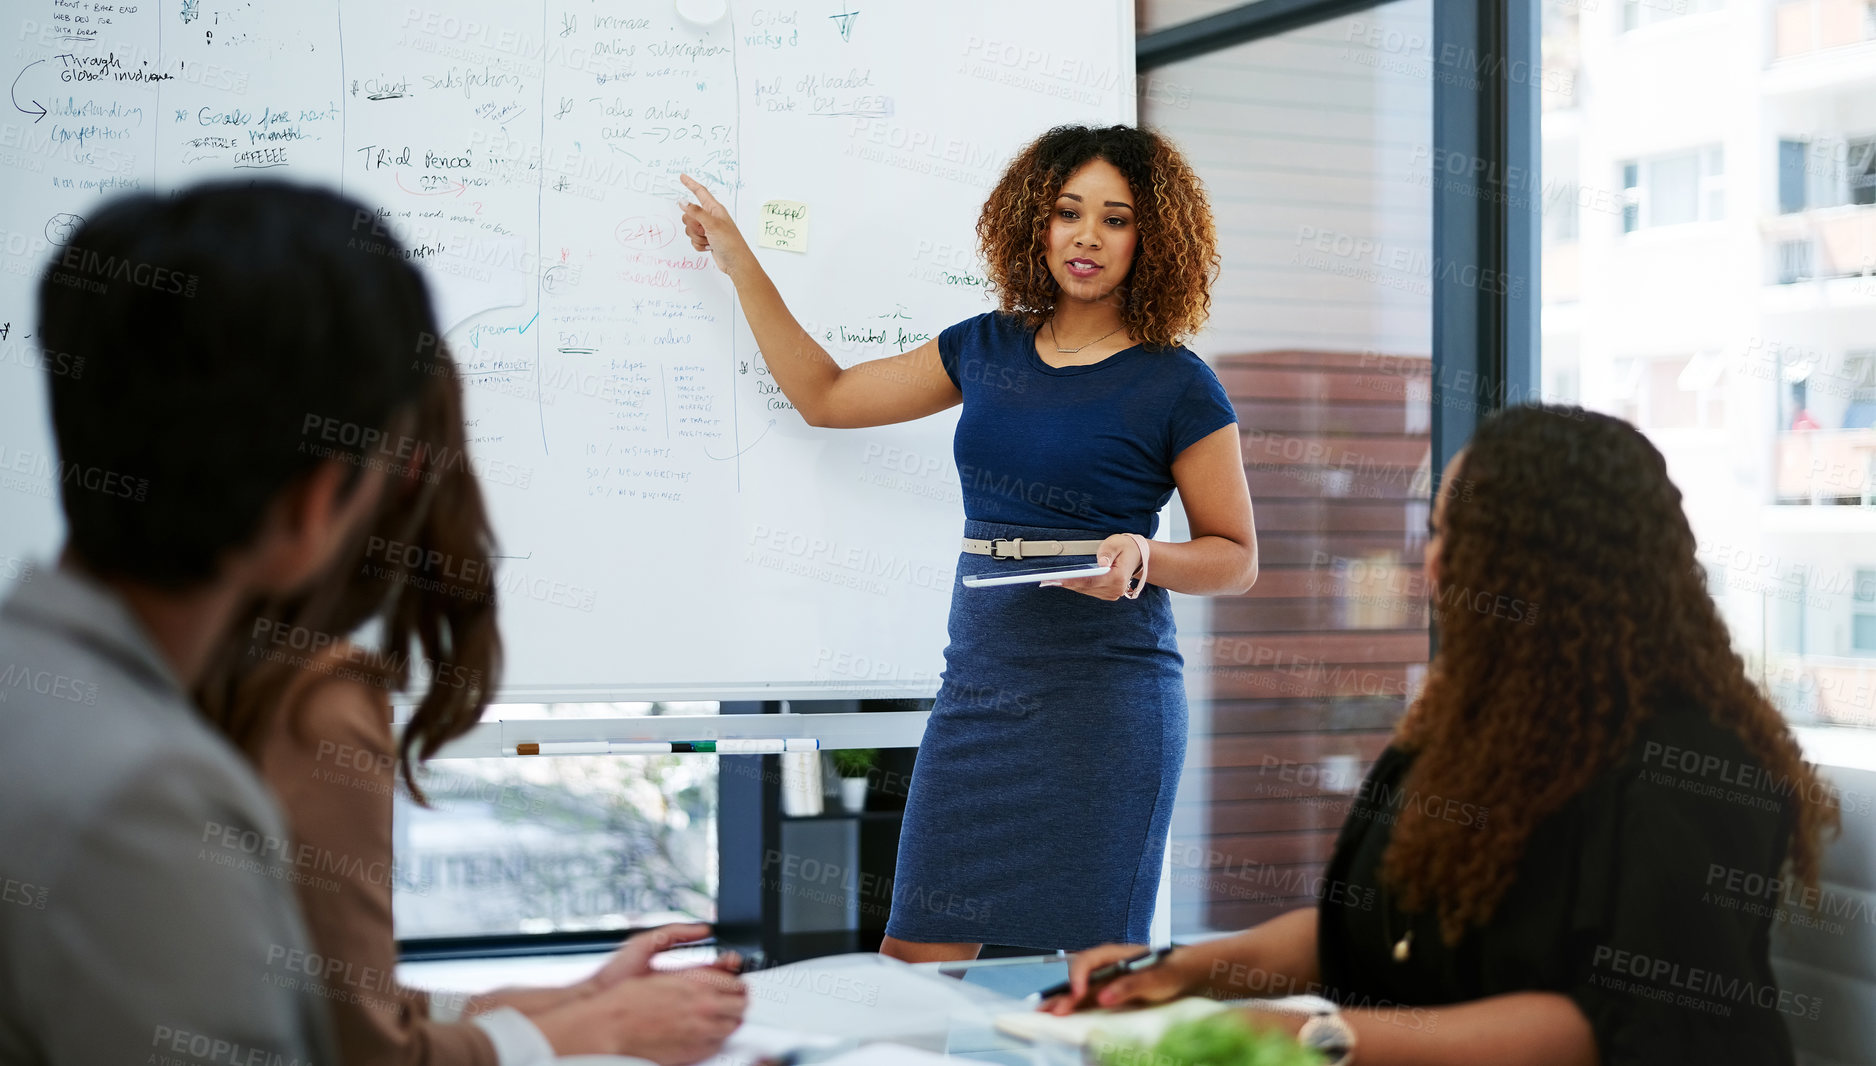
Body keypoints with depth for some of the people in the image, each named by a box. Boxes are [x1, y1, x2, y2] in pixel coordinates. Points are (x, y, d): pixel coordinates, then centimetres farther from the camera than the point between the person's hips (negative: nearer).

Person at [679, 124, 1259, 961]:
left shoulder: (1176, 386, -3)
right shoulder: (987, 349, 12)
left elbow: (1236, 558, 2)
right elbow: (825, 397, 20)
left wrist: (1143, 559, -18)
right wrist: (738, 263, 20)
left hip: (1106, 694, -4)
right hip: (978, 682, 5)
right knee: (916, 954, 2)